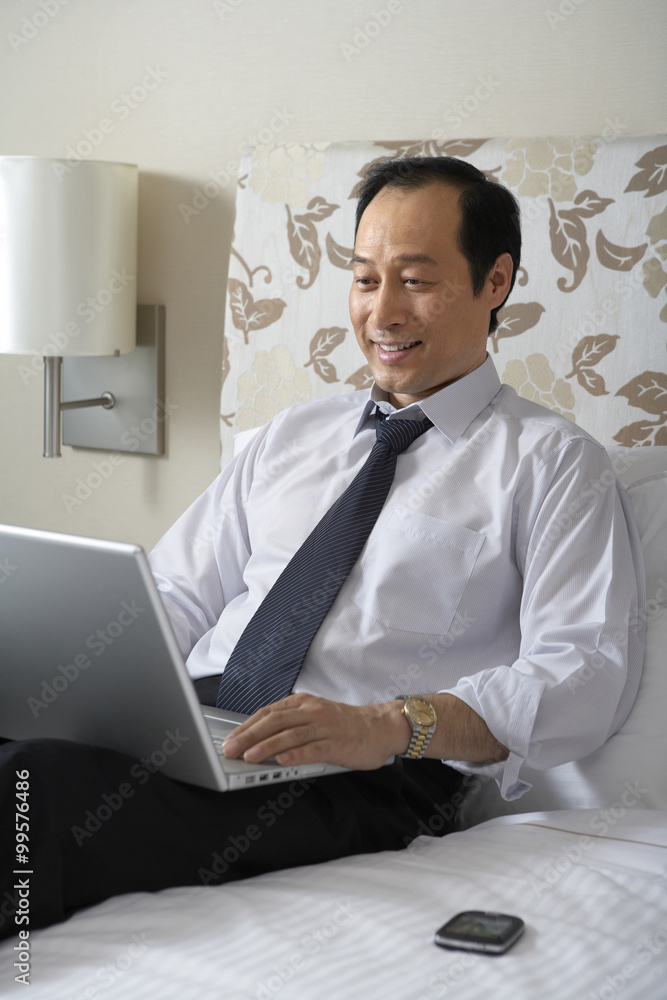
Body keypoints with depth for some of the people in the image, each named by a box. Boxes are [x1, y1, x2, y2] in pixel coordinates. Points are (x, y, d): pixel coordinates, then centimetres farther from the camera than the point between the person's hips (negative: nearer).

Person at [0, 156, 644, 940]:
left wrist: (391, 725, -23)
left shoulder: (554, 464, 8)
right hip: (188, 724, 5)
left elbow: (589, 675, -6)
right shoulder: (290, 436, 25)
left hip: (363, 780, -5)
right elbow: (176, 597, 23)